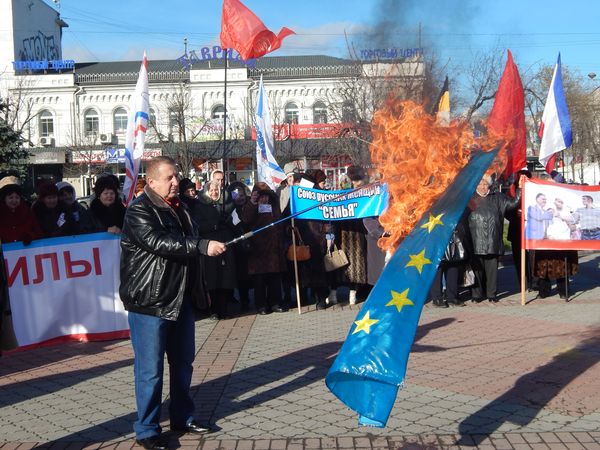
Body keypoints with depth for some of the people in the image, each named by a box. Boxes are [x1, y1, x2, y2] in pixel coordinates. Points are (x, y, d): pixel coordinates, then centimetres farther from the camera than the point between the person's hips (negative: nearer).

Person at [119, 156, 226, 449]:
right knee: (150, 369, -2)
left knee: (183, 363, 16)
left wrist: (198, 289, 23)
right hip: (149, 303, -8)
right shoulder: (139, 211, -12)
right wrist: (202, 246, -32)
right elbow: (160, 243, -27)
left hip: (180, 299, 8)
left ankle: (182, 417, 30)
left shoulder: (179, 207, 14)